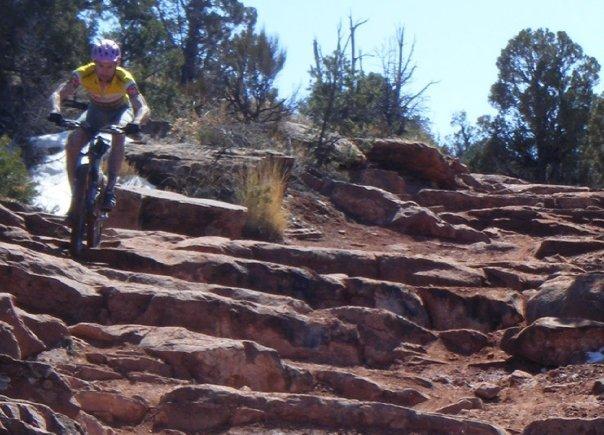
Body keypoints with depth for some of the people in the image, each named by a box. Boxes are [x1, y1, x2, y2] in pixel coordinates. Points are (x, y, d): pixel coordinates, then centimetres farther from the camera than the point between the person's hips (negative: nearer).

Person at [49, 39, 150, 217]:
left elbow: (143, 108, -40)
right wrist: (55, 110, -53)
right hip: (95, 110, 2)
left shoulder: (125, 79, -33)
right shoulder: (83, 74, -29)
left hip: (120, 110, -2)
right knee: (72, 143, -23)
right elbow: (58, 94, -31)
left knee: (119, 132, -37)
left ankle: (110, 188, -33)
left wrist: (135, 122, -62)